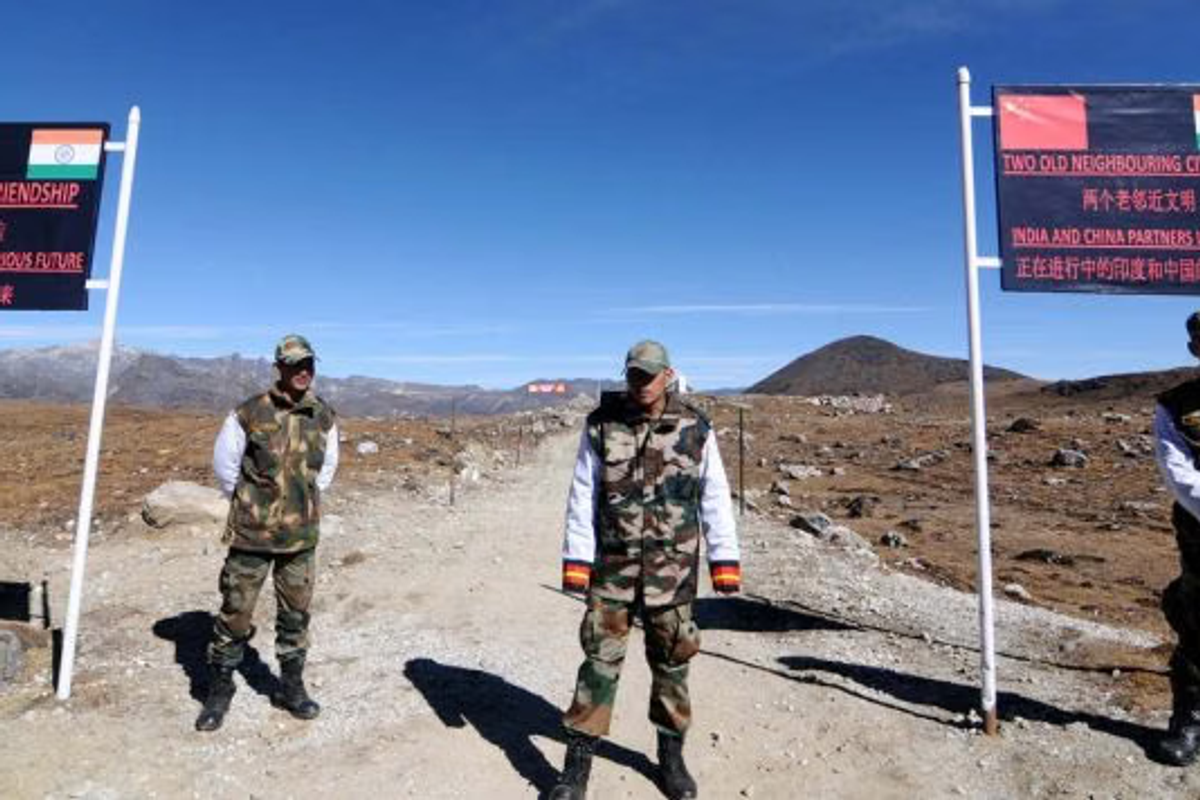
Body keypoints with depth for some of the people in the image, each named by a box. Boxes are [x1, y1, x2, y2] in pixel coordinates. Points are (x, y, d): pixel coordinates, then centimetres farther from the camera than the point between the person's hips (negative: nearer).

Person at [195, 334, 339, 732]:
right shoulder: (248, 414, -11)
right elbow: (224, 464, 3)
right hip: (251, 534, -3)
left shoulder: (324, 417, 0)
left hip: (301, 535, 3)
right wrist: (248, 505, 10)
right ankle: (219, 690, 26)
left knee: (295, 614, 13)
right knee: (236, 613, 7)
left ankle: (291, 686, 29)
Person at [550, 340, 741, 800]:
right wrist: (576, 560, -5)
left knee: (671, 661, 12)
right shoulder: (601, 425, -5)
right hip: (613, 564, 0)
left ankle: (671, 756, 32)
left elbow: (715, 498, 0)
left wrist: (725, 561, -3)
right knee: (600, 659, 3)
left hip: (673, 568, 1)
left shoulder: (695, 429, -4)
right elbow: (582, 496, -2)